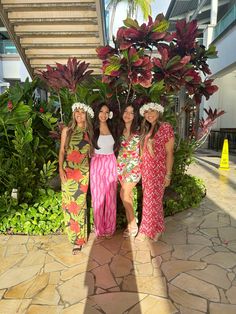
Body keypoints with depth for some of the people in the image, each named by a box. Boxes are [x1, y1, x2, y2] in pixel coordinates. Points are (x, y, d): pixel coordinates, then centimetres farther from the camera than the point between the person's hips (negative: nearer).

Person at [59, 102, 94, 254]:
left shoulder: (89, 132, 8)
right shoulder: (67, 130, 5)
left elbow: (90, 152, 12)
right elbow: (62, 151, 4)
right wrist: (61, 169, -5)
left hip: (83, 171, 0)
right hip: (68, 170, 1)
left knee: (80, 202, -2)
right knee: (69, 201, 3)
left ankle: (79, 239, 6)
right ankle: (73, 232, 24)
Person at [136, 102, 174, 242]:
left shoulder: (166, 127, -7)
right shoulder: (146, 130, 11)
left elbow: (169, 153, -10)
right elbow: (144, 151, 13)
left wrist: (168, 175, -13)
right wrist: (142, 169, 9)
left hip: (158, 170, -6)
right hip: (146, 170, 6)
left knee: (153, 200, 3)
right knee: (149, 200, 12)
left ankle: (147, 230, 18)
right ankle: (154, 229, 28)